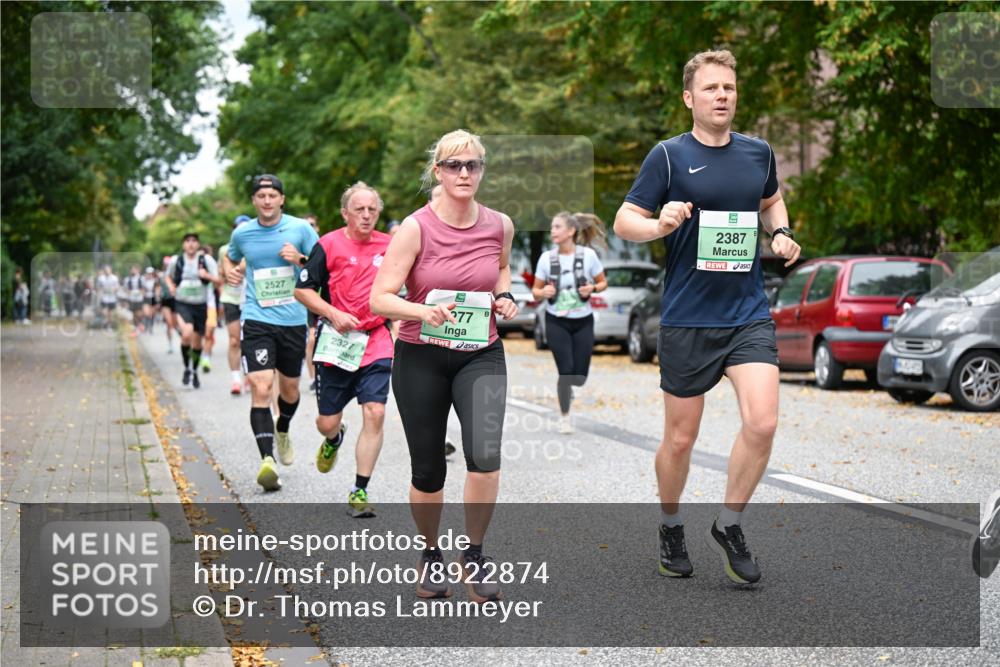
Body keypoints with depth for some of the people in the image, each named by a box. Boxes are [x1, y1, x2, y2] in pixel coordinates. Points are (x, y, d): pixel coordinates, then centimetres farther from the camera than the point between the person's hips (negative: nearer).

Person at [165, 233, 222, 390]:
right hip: (182, 304, -1)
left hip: (200, 305, 1)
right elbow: (168, 276, 20)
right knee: (187, 333, -26)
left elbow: (219, 281, -6)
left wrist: (207, 276, -26)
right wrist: (171, 287, -1)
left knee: (197, 341, 11)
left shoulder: (206, 260, -4)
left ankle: (194, 372, 34)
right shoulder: (176, 260, 0)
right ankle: (187, 368, -6)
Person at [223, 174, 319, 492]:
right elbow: (229, 257, 26)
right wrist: (228, 271, 4)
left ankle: (282, 430, 48)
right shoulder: (242, 233, 4)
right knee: (260, 389, -17)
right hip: (257, 320, -1)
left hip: (293, 320, 1)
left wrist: (301, 260, -16)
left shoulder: (300, 228, -1)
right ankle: (267, 460, -21)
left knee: (290, 388, 15)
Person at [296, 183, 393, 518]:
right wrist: (334, 314, -14)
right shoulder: (328, 245, -4)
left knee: (374, 413, -13)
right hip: (337, 341, -1)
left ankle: (359, 492, -3)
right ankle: (334, 439, 46)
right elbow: (302, 290, -2)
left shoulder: (390, 245, 5)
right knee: (327, 422, 5)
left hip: (376, 342, 1)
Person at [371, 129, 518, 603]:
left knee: (485, 455, -19)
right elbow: (380, 298, -13)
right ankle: (430, 553, 33)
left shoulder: (500, 225, 0)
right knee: (428, 470, 6)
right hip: (421, 358, -1)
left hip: (481, 355, 1)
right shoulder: (416, 228, -11)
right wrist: (424, 312, -30)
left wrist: (504, 294, 4)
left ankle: (474, 555, 2)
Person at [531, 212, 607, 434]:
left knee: (579, 376, 2)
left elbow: (603, 282, 3)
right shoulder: (546, 257, -7)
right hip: (556, 322, -1)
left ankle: (565, 386, 42)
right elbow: (535, 289, 3)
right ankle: (564, 416, 13)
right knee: (565, 371, -10)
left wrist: (592, 288, -18)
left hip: (583, 322, 1)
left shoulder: (588, 254, -9)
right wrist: (543, 292, -20)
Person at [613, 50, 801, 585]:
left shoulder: (758, 153, 7)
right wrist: (660, 225, -24)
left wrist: (781, 233, 8)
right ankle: (671, 529, 32)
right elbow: (623, 221, -4)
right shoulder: (669, 155, -5)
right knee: (680, 439, 7)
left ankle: (728, 526, 8)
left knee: (762, 423, -14)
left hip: (749, 314, 3)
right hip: (687, 319, -2)